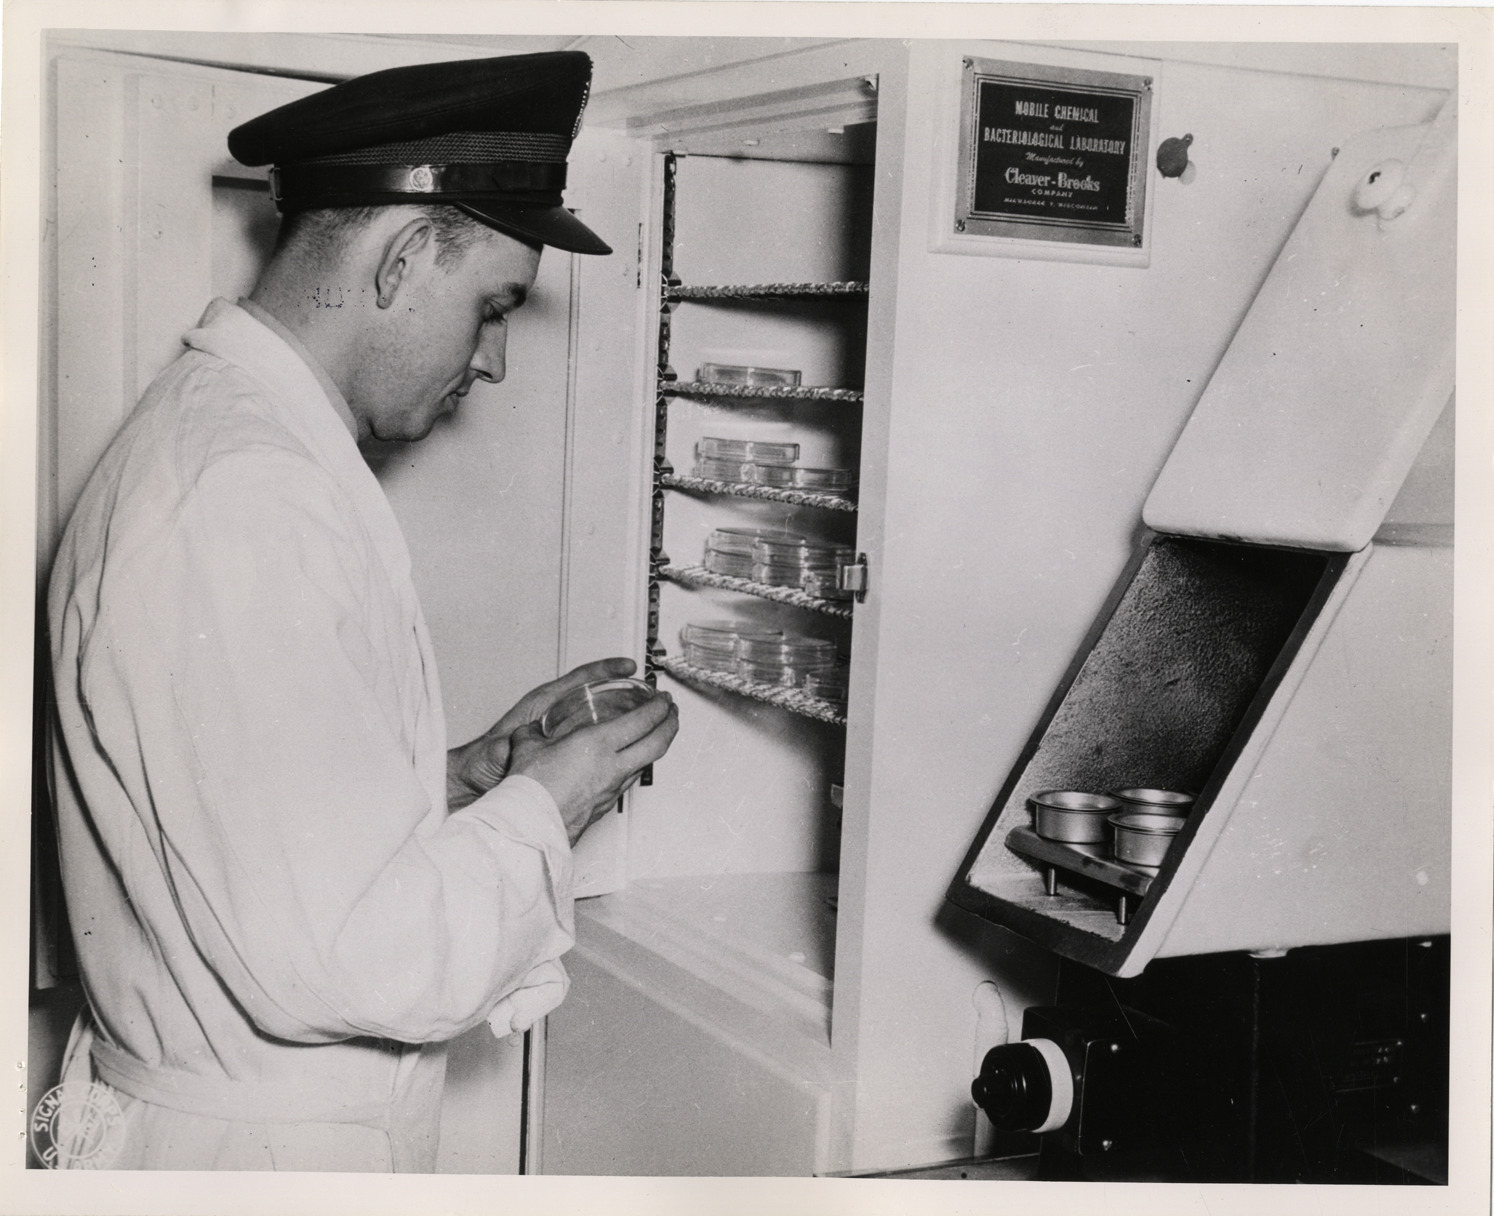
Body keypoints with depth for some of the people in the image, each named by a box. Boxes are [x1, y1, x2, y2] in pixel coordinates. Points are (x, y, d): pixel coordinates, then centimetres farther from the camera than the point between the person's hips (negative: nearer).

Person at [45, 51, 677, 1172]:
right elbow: (331, 959, -28)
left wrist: (469, 772, 4)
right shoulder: (249, 501, -26)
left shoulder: (217, 429, 8)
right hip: (266, 1152, -10)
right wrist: (540, 808, -14)